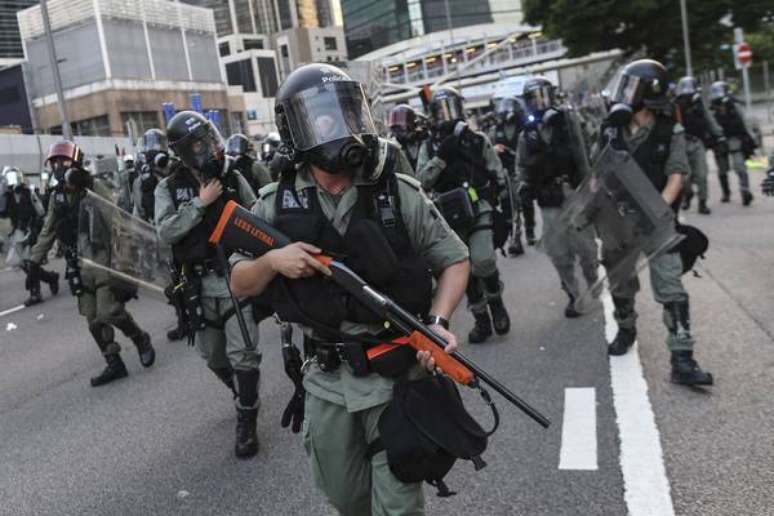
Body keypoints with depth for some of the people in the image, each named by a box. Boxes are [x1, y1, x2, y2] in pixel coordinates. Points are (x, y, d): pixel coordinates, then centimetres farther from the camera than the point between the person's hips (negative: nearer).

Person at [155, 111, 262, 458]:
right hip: (200, 286, 2)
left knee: (242, 355, -6)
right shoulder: (169, 188, -1)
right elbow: (165, 232, -14)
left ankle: (246, 421, 11)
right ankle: (245, 397, 42)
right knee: (214, 358, 15)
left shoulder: (234, 178, 0)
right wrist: (200, 203, -19)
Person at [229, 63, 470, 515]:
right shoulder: (277, 205, -3)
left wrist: (438, 321, -17)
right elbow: (240, 284, 4)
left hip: (395, 374, -2)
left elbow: (455, 260, -1)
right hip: (327, 380, 3)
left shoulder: (400, 193, -9)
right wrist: (271, 261, -17)